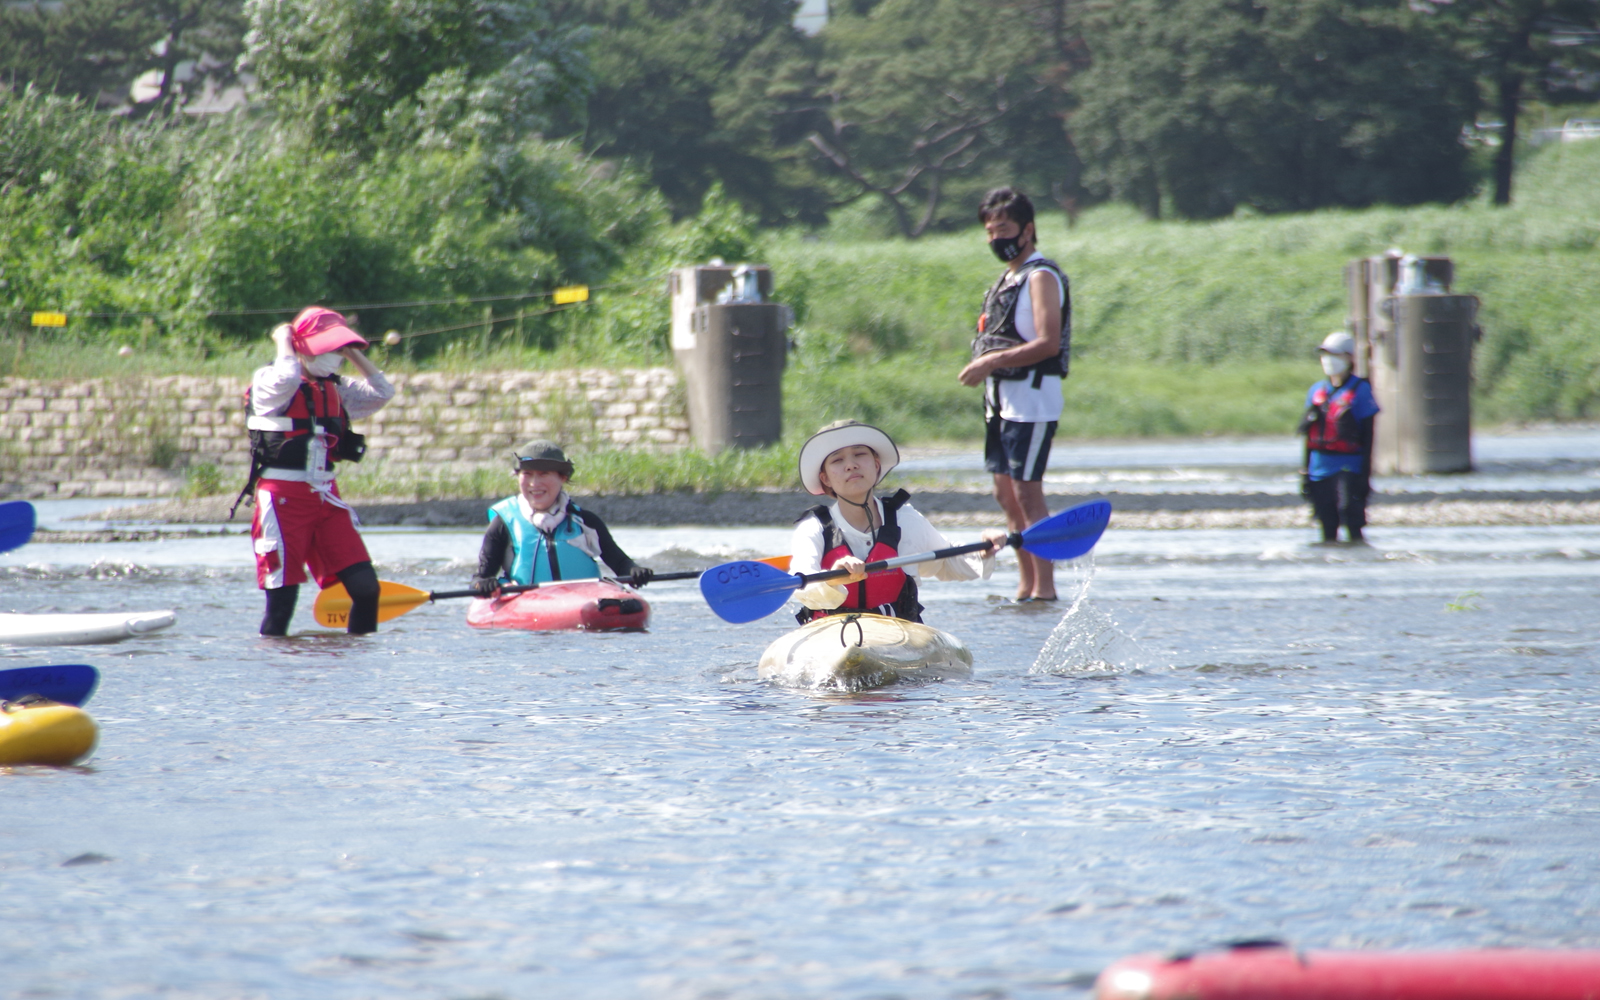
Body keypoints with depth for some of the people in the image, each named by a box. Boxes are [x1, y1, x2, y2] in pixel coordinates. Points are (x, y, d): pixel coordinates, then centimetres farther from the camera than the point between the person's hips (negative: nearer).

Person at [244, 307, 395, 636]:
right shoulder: (269, 382, -6)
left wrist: (352, 351, 8)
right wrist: (284, 341, -10)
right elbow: (286, 379, -28)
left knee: (366, 587, -4)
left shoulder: (335, 390, 15)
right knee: (283, 596, -7)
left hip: (326, 498, 6)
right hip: (283, 498, -6)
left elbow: (382, 392, 8)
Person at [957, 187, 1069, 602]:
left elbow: (1048, 342, -21)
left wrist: (993, 362, -22)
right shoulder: (1008, 278, 18)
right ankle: (1026, 585, 14)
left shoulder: (1041, 276, -11)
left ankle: (1044, 589, -10)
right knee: (1007, 494, 9)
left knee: (1027, 493, -11)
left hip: (1032, 398, -10)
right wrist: (984, 367, 7)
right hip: (1003, 401, 10)